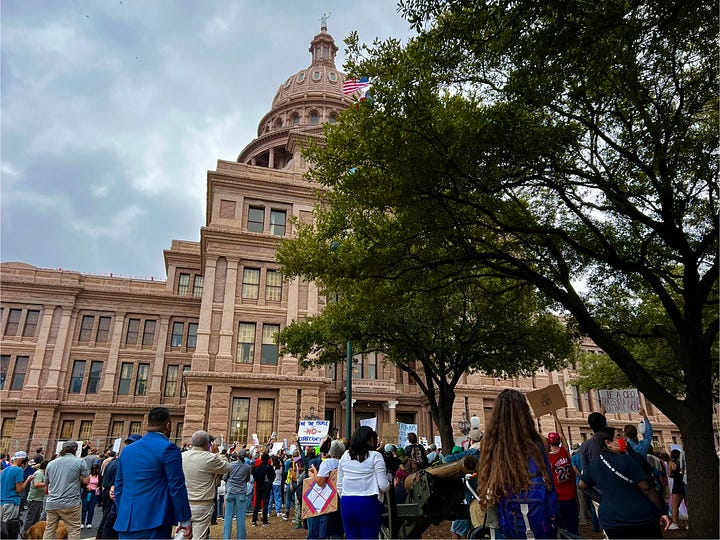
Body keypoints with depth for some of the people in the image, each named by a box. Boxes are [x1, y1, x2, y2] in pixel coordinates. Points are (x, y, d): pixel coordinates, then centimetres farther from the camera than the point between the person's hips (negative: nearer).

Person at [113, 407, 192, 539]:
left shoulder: (127, 450, 10)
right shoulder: (167, 448, -11)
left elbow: (118, 487, 16)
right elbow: (177, 487, -12)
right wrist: (185, 520, -5)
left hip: (126, 522, 7)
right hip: (154, 521, -6)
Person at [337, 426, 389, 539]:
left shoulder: (345, 456, 8)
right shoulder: (375, 456, -7)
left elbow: (339, 486, 12)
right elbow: (383, 486, -10)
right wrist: (389, 485, 10)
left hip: (346, 503, 5)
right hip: (369, 503, -4)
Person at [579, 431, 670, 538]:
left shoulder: (593, 465, 5)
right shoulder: (626, 460, -11)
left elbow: (582, 485, 16)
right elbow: (646, 489, -13)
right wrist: (662, 512, -4)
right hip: (641, 516, -4)